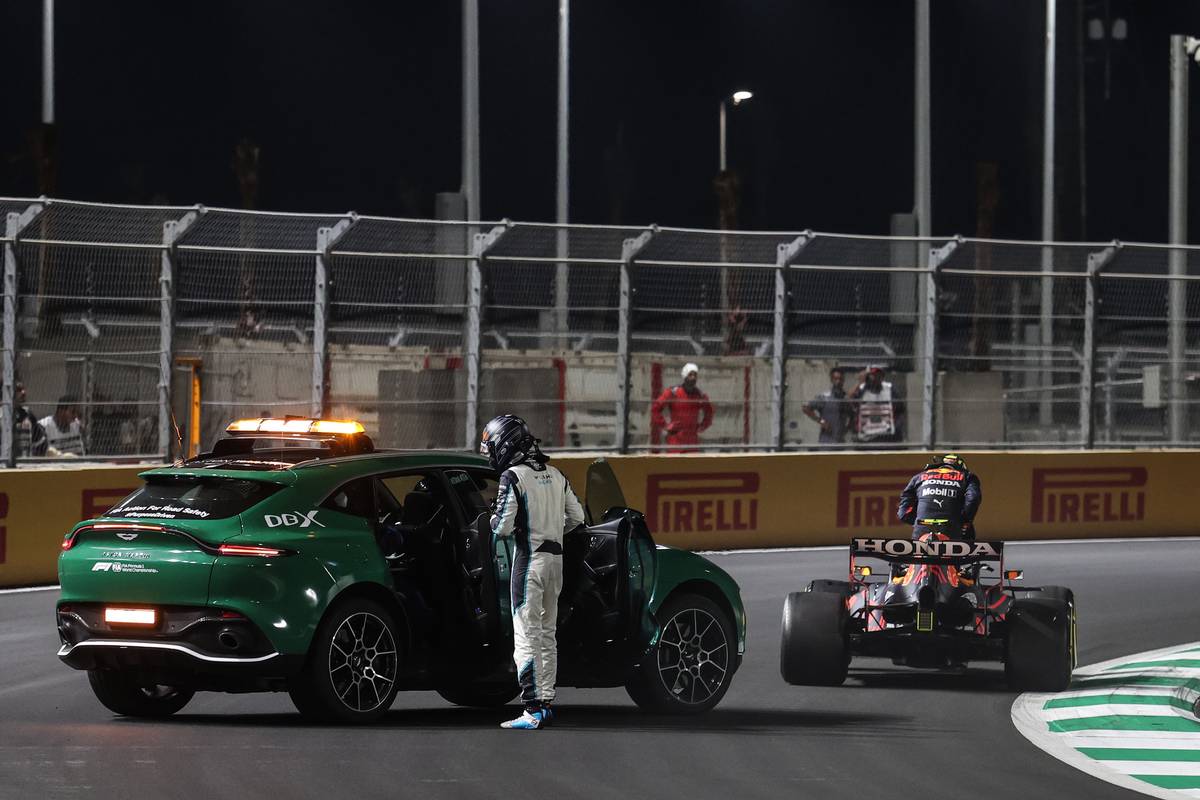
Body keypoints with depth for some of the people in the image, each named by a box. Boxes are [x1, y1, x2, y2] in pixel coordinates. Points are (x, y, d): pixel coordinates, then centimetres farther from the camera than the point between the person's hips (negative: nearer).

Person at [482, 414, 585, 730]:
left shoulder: (513, 477, -12)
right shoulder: (555, 475, 10)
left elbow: (502, 527, -14)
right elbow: (576, 516, 15)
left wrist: (494, 518, 7)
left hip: (530, 559, -7)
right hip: (556, 557, 7)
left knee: (527, 636, -7)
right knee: (547, 634, 14)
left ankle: (533, 708, -13)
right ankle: (546, 703, 17)